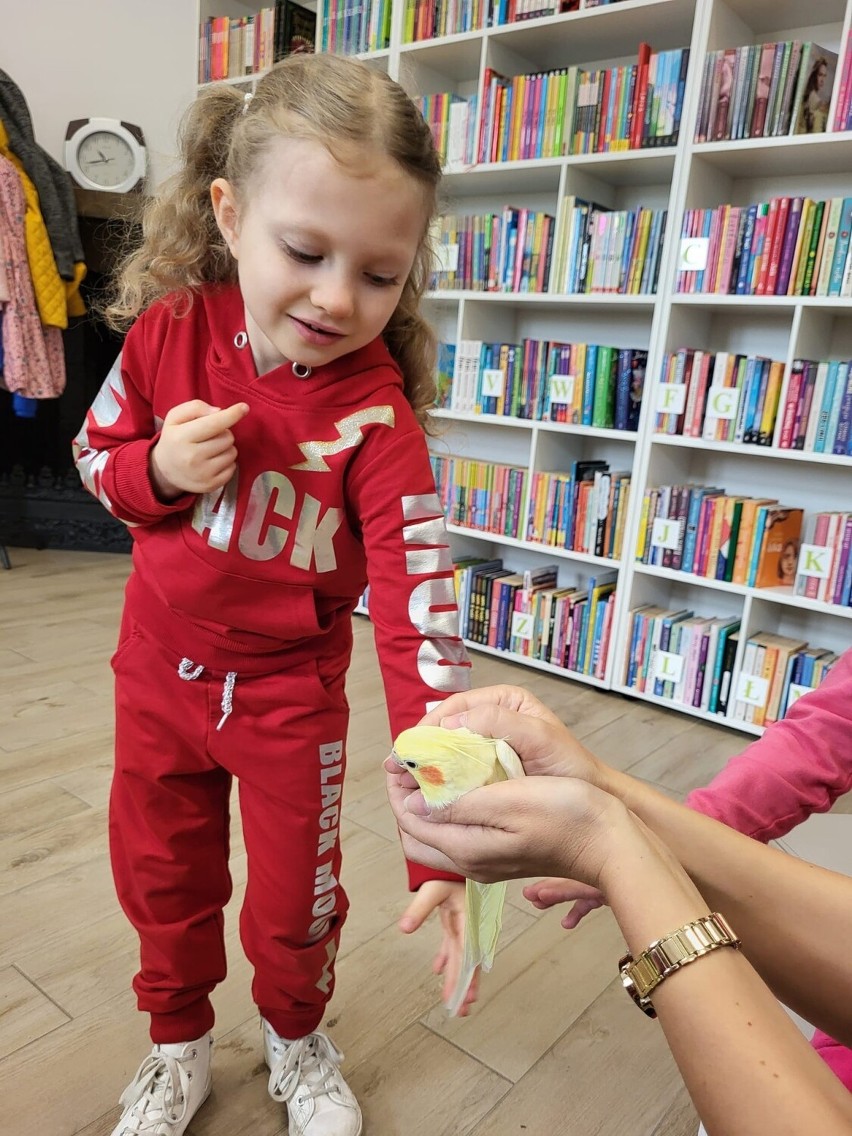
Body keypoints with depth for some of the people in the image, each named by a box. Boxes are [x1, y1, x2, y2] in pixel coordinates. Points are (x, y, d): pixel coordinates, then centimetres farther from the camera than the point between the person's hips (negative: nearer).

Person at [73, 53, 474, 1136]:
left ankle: (296, 1039, 50)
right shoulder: (171, 328, -13)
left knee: (296, 899, 15)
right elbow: (96, 452, 3)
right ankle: (178, 1039, 52)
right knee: (159, 873, 22)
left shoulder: (377, 416, -24)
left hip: (290, 688, -3)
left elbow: (417, 609, -29)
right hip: (158, 666, 4)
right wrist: (161, 469, -23)